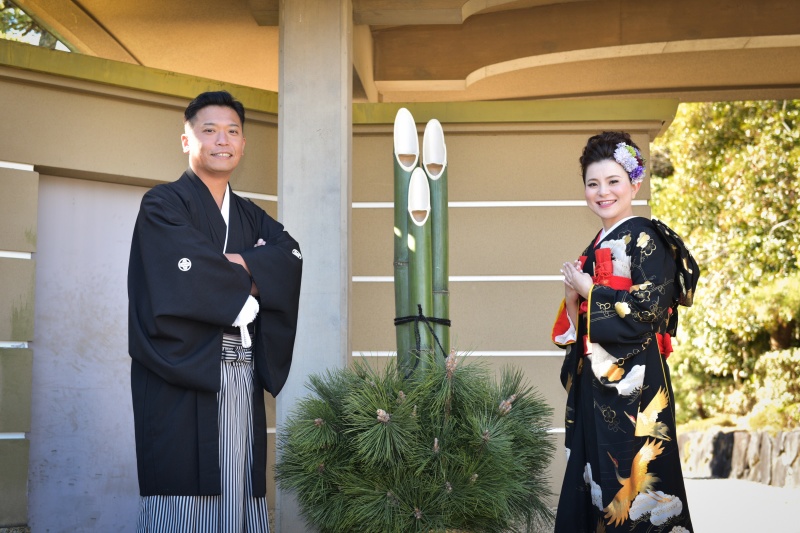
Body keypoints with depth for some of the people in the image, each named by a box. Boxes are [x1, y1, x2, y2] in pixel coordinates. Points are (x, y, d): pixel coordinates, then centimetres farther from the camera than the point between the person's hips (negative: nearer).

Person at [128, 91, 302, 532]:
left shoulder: (252, 218, 22)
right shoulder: (163, 204, 3)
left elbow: (292, 257, 3)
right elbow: (187, 269, -13)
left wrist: (239, 263, -13)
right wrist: (251, 279, 0)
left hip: (242, 376, 6)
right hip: (183, 372, -5)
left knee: (239, 493, 3)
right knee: (183, 498, -8)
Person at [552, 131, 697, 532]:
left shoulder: (647, 238, -7)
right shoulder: (596, 247, 16)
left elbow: (649, 309, -18)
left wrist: (589, 291, -10)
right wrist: (572, 298, -2)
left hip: (633, 381, -8)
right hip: (593, 381, 8)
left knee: (630, 475, -5)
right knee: (592, 479, 10)